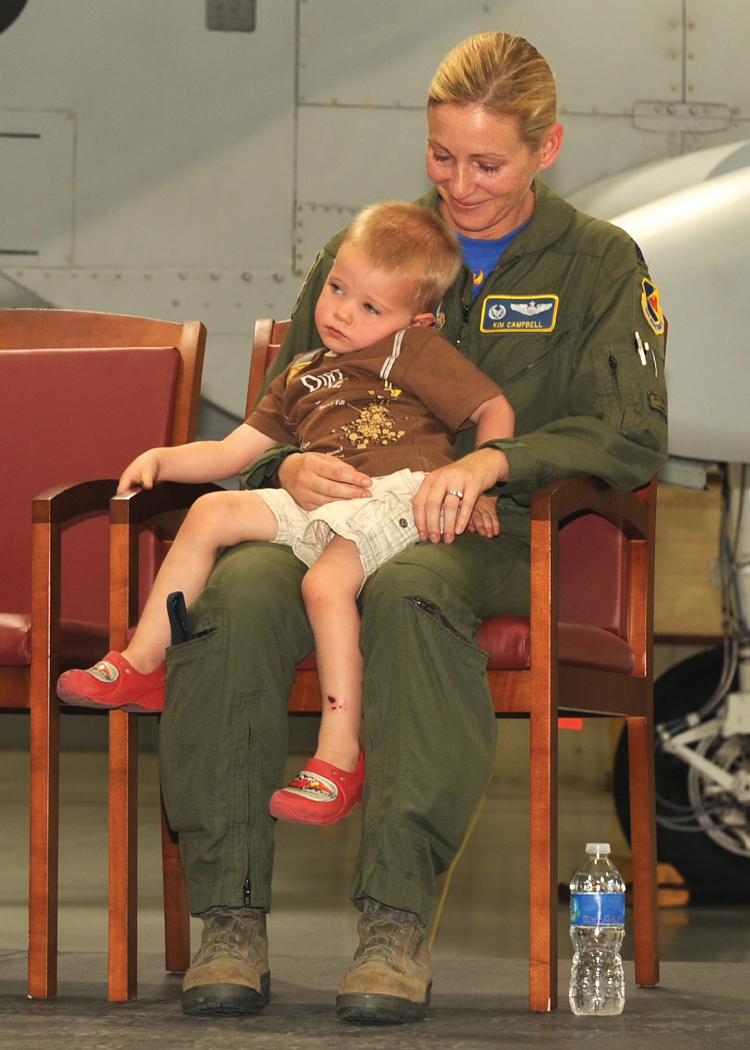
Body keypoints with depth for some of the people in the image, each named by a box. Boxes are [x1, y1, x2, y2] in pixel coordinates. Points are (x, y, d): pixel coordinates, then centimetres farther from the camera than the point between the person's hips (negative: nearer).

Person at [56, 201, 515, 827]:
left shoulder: (414, 351, 11)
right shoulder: (302, 379, 29)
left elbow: (495, 409, 5)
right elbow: (233, 452, 30)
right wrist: (162, 458, 15)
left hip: (397, 493, -6)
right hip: (318, 503, 7)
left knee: (326, 582, -32)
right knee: (210, 513, -9)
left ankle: (340, 758, -28)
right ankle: (141, 665, -2)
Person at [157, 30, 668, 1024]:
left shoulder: (601, 263, 12)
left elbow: (633, 434, -1)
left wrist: (495, 459, -19)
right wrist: (292, 467, -8)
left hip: (502, 536, -3)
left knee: (409, 589, -41)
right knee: (238, 592, -33)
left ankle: (397, 923, -42)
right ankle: (232, 916, -33)